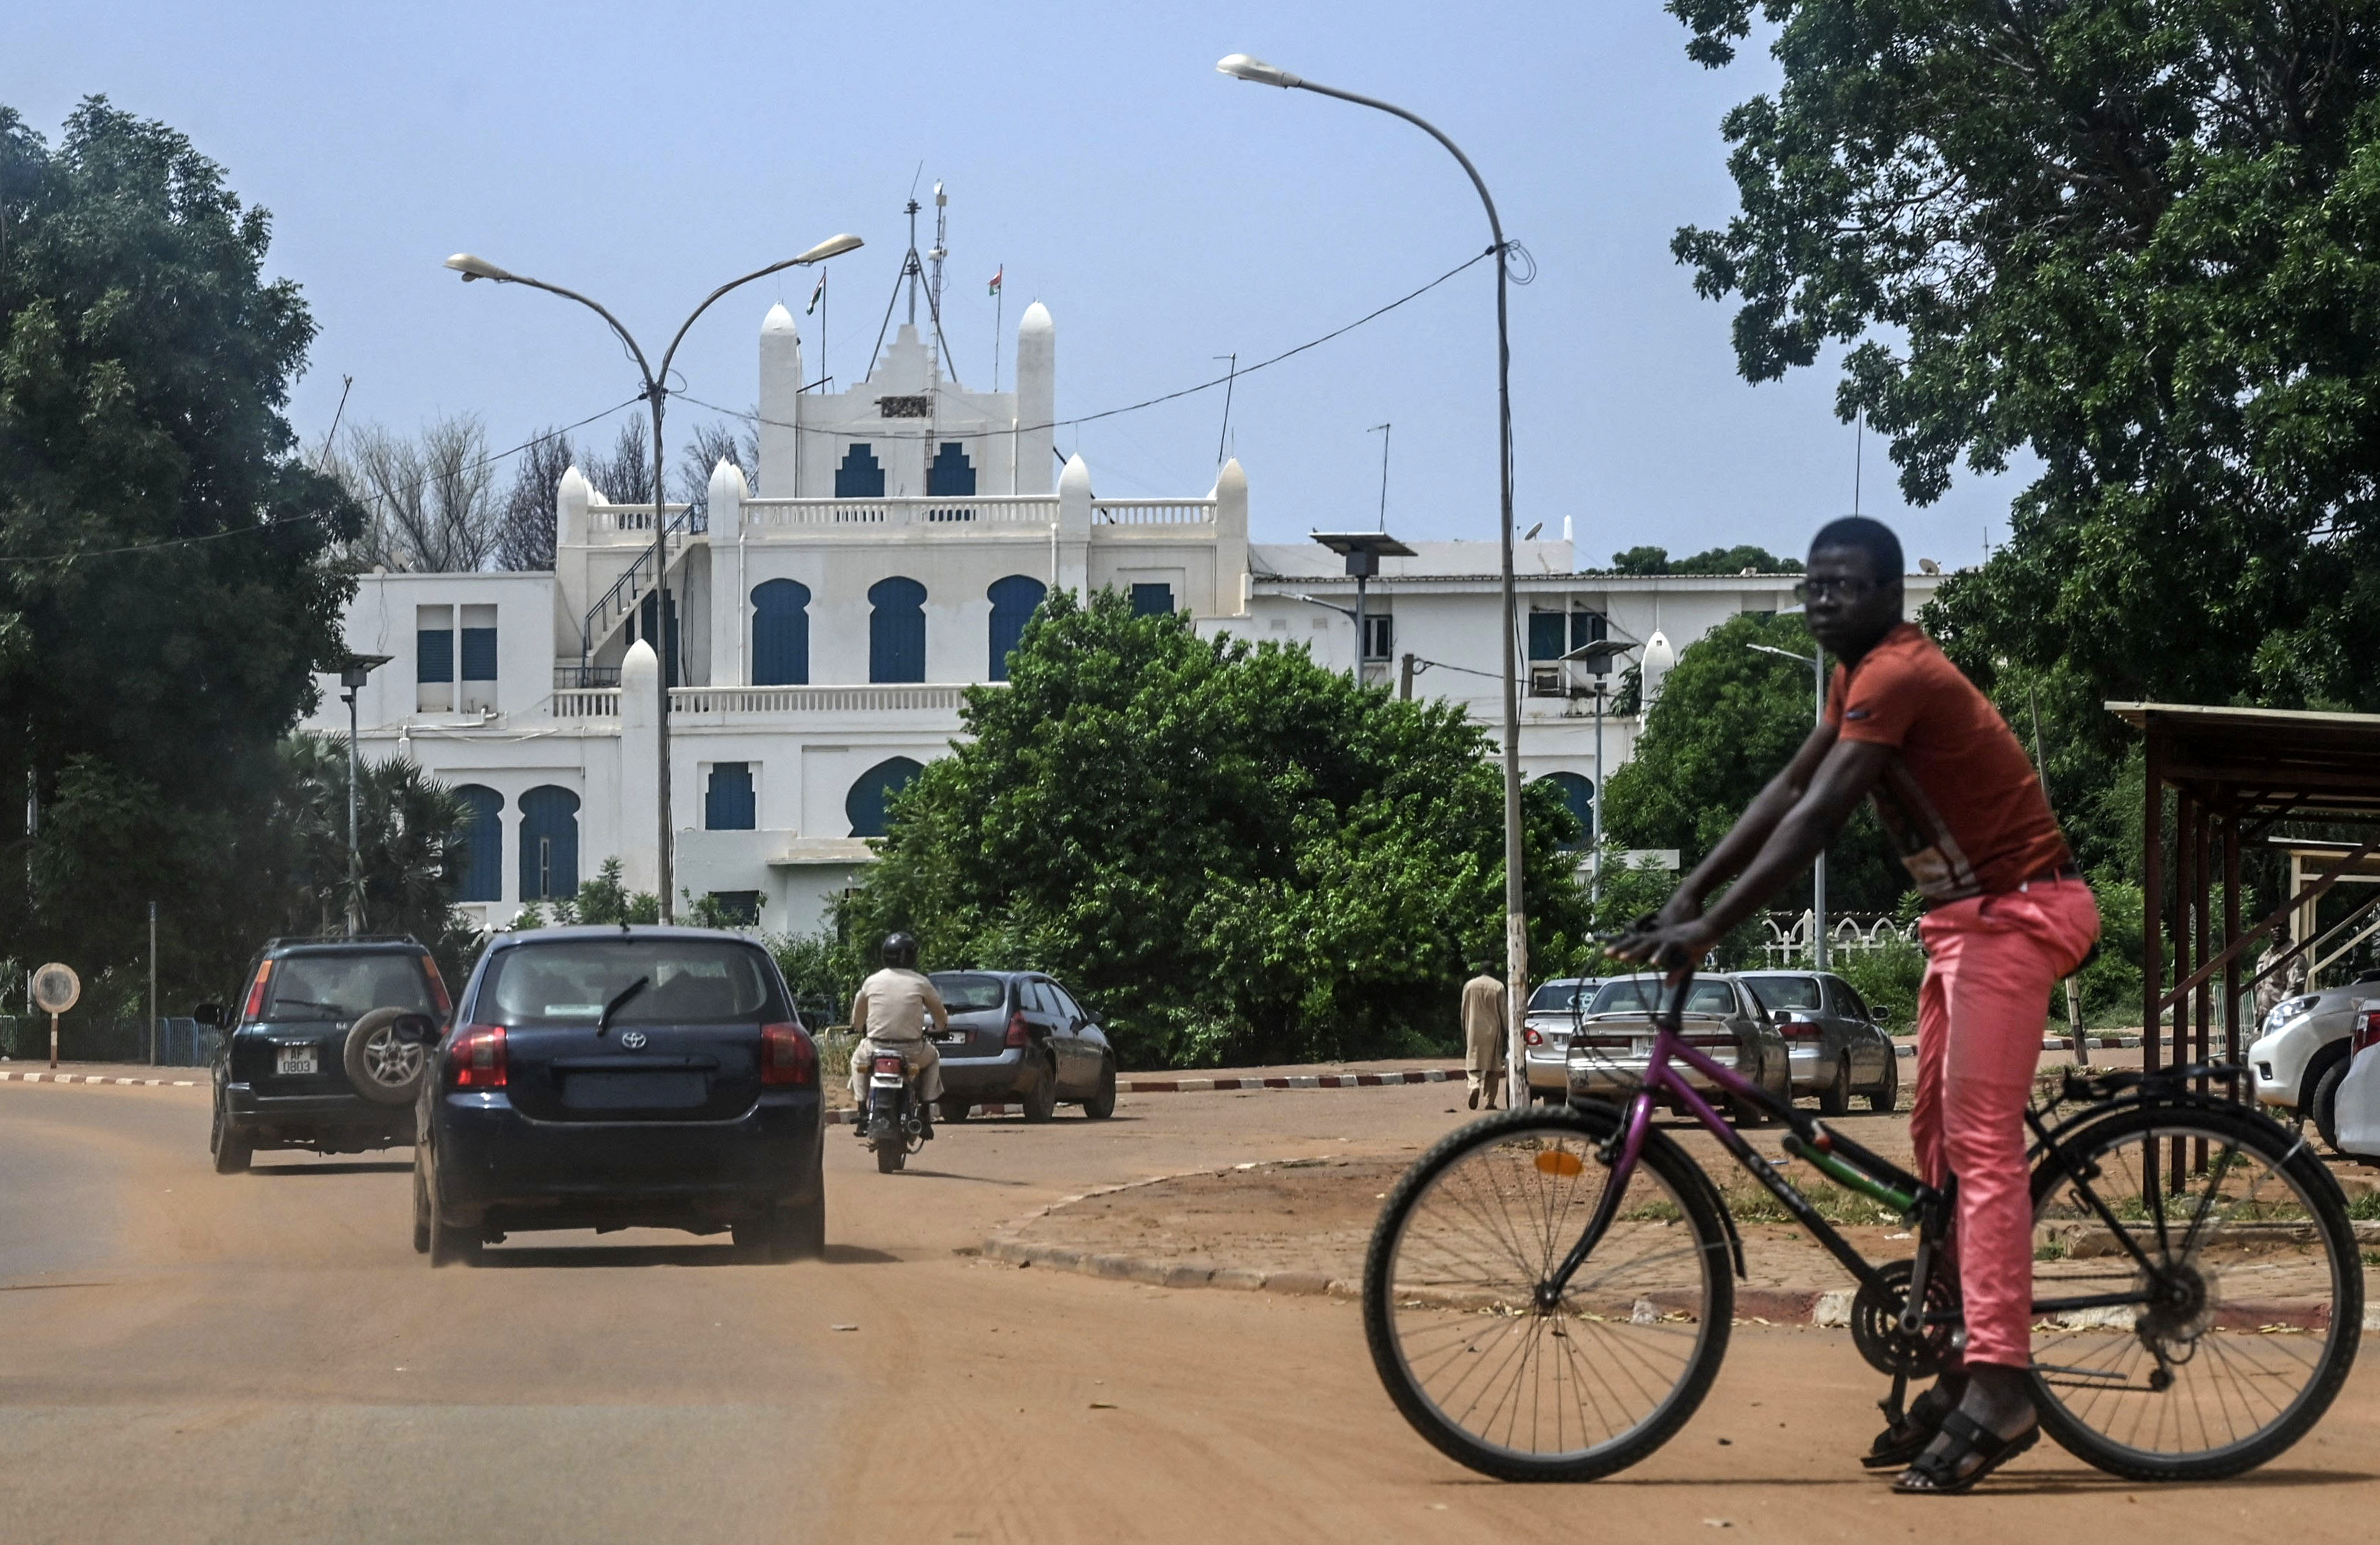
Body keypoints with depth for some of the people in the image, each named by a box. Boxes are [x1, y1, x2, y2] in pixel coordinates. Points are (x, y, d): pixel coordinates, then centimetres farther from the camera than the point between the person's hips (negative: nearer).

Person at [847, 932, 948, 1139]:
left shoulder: (871, 982, 4)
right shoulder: (920, 983, 0)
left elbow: (857, 1021, 16)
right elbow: (942, 1019, 12)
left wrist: (860, 1028, 40)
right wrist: (941, 1026, 36)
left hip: (876, 1050, 1)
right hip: (911, 1050, -1)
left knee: (858, 1058, 34)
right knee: (932, 1057, 32)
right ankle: (925, 1115, 22)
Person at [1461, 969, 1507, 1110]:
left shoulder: (1469, 986, 2)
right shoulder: (1498, 987, -4)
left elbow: (1464, 1012, 7)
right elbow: (1503, 1012, -3)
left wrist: (1465, 1031, 16)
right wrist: (1507, 1032, 6)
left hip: (1474, 1031, 1)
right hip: (1493, 1030, -1)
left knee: (1473, 1062, 4)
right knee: (1493, 1067, 7)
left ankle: (1474, 1085, -26)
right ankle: (1490, 1101, 5)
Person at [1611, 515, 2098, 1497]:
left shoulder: (1897, 677, -20)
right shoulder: (1860, 679, 12)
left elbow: (1815, 821, -28)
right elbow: (1785, 794, 12)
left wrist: (1710, 929, -31)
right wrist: (1684, 899, 4)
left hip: (2015, 911, -11)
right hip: (1967, 913, 11)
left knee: (1980, 1140, -16)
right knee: (1939, 1140, 11)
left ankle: (1996, 1393, -22)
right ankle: (1974, 1369, 15)